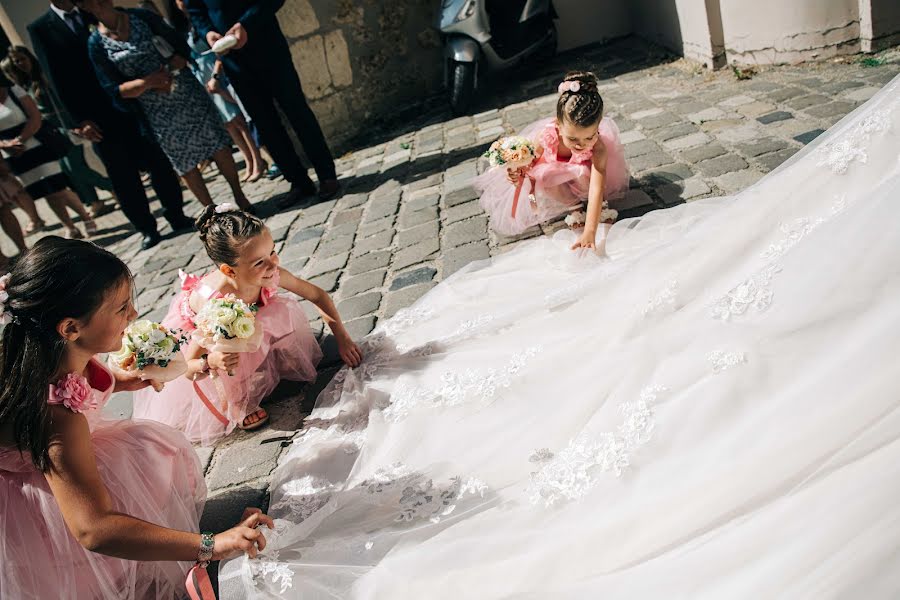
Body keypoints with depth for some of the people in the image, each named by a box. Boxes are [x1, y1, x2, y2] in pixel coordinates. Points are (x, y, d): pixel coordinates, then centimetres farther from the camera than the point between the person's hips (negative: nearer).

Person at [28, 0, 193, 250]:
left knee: (159, 163, 3)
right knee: (123, 178, 3)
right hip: (97, 117, -2)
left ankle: (177, 216, 16)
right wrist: (78, 119, -8)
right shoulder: (40, 29, 4)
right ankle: (147, 228, 15)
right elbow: (57, 79, -1)